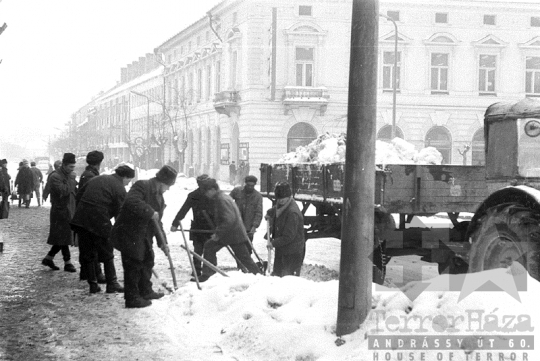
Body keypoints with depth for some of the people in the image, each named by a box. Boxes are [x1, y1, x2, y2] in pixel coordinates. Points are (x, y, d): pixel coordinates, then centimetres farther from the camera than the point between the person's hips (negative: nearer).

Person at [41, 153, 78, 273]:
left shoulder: (70, 176, 14)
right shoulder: (55, 177, -14)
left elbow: (74, 191, 22)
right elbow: (64, 191, -25)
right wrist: (71, 179, -19)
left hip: (70, 210, 9)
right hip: (60, 210, -9)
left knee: (62, 237, 11)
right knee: (63, 237, -2)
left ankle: (48, 258, 22)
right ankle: (67, 262, 4)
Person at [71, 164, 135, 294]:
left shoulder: (97, 178, 19)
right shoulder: (119, 189, -2)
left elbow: (79, 195, 19)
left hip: (81, 219, 6)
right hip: (99, 221, -6)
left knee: (87, 254, 12)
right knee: (107, 254, 9)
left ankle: (93, 284, 15)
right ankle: (112, 284, 12)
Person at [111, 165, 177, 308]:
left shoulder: (159, 197, 16)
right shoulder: (142, 186, -15)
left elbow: (157, 221, 21)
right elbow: (131, 202, -34)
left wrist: (162, 242, 18)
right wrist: (150, 212, -32)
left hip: (144, 235, 10)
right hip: (128, 232, -10)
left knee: (147, 261, 18)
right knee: (134, 264, -7)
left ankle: (145, 291, 33)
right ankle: (132, 298, 0)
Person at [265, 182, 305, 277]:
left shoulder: (292, 212, -25)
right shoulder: (280, 206, 3)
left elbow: (288, 237, -24)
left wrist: (273, 243, -14)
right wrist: (269, 214, 10)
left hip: (293, 252, -9)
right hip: (281, 249, 9)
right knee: (277, 274, 19)